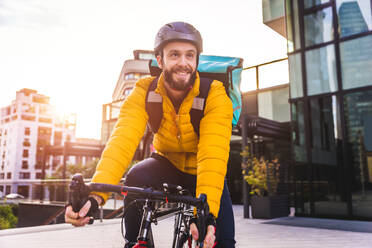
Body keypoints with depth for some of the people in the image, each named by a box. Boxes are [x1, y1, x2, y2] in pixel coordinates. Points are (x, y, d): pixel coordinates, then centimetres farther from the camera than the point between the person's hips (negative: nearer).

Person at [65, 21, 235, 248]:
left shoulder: (215, 95, -25)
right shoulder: (144, 93, -19)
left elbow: (213, 154, -37)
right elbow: (122, 141, -33)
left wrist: (206, 212, -50)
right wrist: (96, 194, -49)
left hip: (202, 170, -1)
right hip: (168, 163, 1)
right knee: (136, 177, -30)